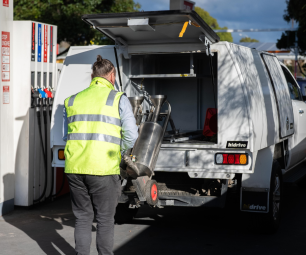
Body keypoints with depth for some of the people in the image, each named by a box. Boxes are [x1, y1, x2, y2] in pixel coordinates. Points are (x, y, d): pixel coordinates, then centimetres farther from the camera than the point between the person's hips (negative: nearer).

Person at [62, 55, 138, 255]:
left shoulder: (72, 101, 13)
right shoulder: (118, 99, 0)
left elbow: (67, 136, 18)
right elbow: (131, 137, -4)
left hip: (75, 168, 4)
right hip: (103, 169, -4)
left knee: (82, 218, 14)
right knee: (105, 220, 8)